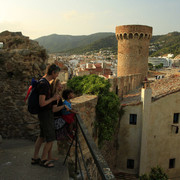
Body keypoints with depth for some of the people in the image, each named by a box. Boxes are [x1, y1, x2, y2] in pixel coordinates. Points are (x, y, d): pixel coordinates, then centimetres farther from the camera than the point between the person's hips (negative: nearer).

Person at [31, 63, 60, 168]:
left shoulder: (46, 82, 8)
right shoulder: (43, 84, -25)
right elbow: (42, 103, -26)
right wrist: (53, 98, -15)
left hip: (46, 113, 10)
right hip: (46, 115, -10)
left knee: (42, 136, 19)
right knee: (51, 139, 1)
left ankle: (35, 158, 30)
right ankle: (43, 159, 18)